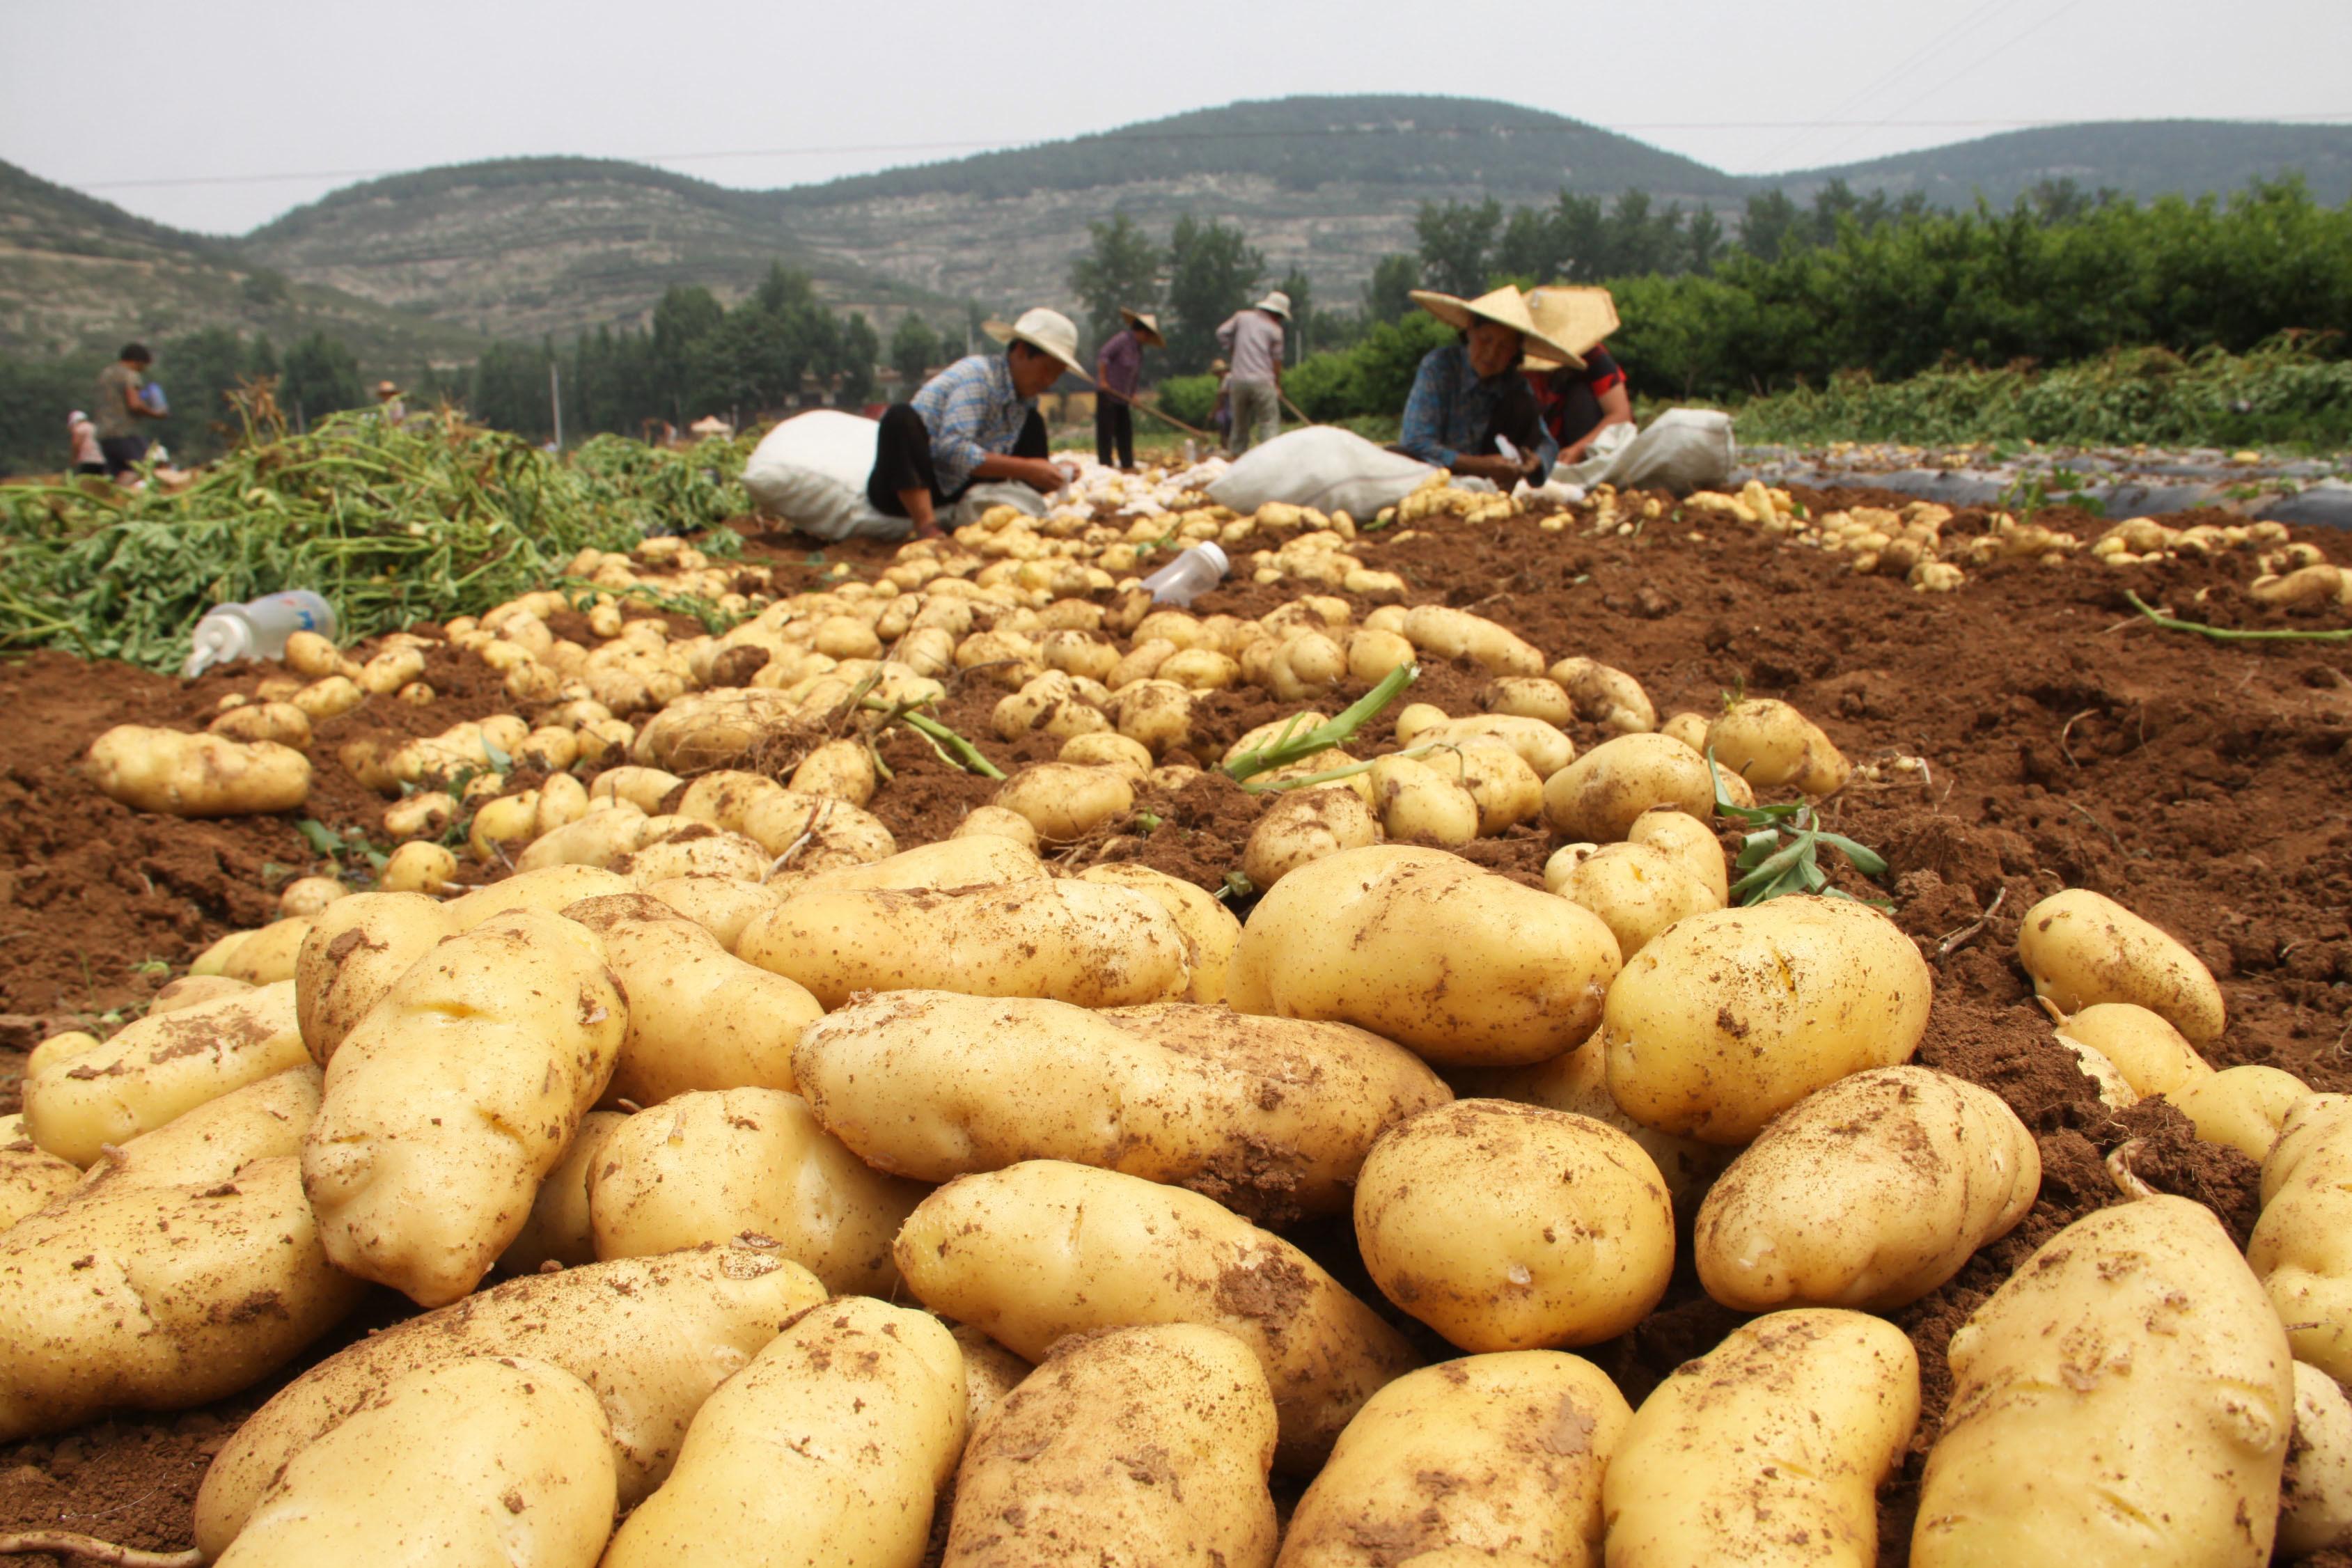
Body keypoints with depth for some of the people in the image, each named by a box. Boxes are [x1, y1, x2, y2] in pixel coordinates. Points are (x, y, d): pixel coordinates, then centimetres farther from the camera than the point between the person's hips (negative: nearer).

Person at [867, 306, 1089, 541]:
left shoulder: (1025, 398, 4)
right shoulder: (977, 375, -19)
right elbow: (952, 449, -29)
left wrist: (1050, 471, -13)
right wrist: (1025, 469, -28)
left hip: (958, 493, 7)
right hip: (906, 488, -7)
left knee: (1032, 422, 5)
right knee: (902, 417, -35)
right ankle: (928, 531, -41)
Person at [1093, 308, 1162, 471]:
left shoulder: (1138, 348, 14)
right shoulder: (1122, 338, -12)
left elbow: (1136, 374, 20)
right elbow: (1103, 355, -21)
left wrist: (1133, 394, 11)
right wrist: (1102, 380, -23)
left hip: (1122, 397, 9)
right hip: (1107, 394, -9)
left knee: (1125, 431, 9)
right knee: (1106, 430, -6)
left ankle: (1127, 465, 14)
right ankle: (1105, 464, -4)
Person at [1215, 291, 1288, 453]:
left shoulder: (1242, 317, 10)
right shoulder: (1275, 329, 2)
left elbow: (1222, 333, 4)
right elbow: (1276, 360, 4)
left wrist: (1232, 354, 15)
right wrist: (1278, 386, 13)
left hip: (1239, 380, 4)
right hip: (1263, 381, -4)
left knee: (1240, 424, 12)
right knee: (1269, 423, -2)